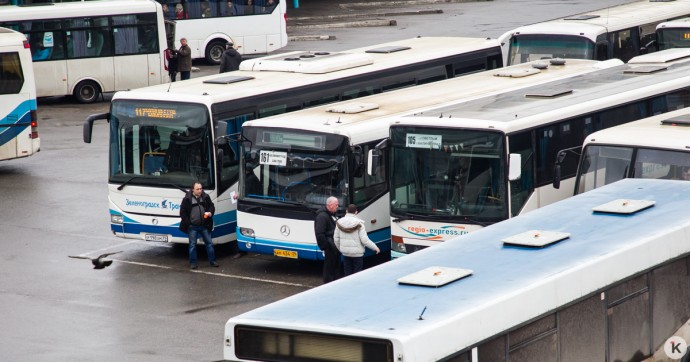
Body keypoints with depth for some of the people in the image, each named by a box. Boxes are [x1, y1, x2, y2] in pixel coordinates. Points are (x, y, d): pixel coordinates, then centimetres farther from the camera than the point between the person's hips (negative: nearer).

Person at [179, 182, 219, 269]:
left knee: (209, 243, 8)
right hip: (192, 227, -3)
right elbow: (182, 212, -3)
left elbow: (212, 206, 12)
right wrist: (187, 223, -9)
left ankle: (212, 261, 18)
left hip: (204, 226, 3)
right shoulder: (187, 199, -6)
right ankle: (193, 263, 13)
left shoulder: (205, 197, 3)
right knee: (192, 245, 4)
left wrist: (210, 212, -10)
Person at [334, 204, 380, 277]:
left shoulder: (340, 222, -1)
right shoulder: (358, 223, -13)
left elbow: (336, 238, 3)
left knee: (347, 273, 12)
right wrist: (375, 247, -4)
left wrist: (340, 248, 20)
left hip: (345, 252, 4)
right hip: (357, 253, -4)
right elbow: (364, 240, -15)